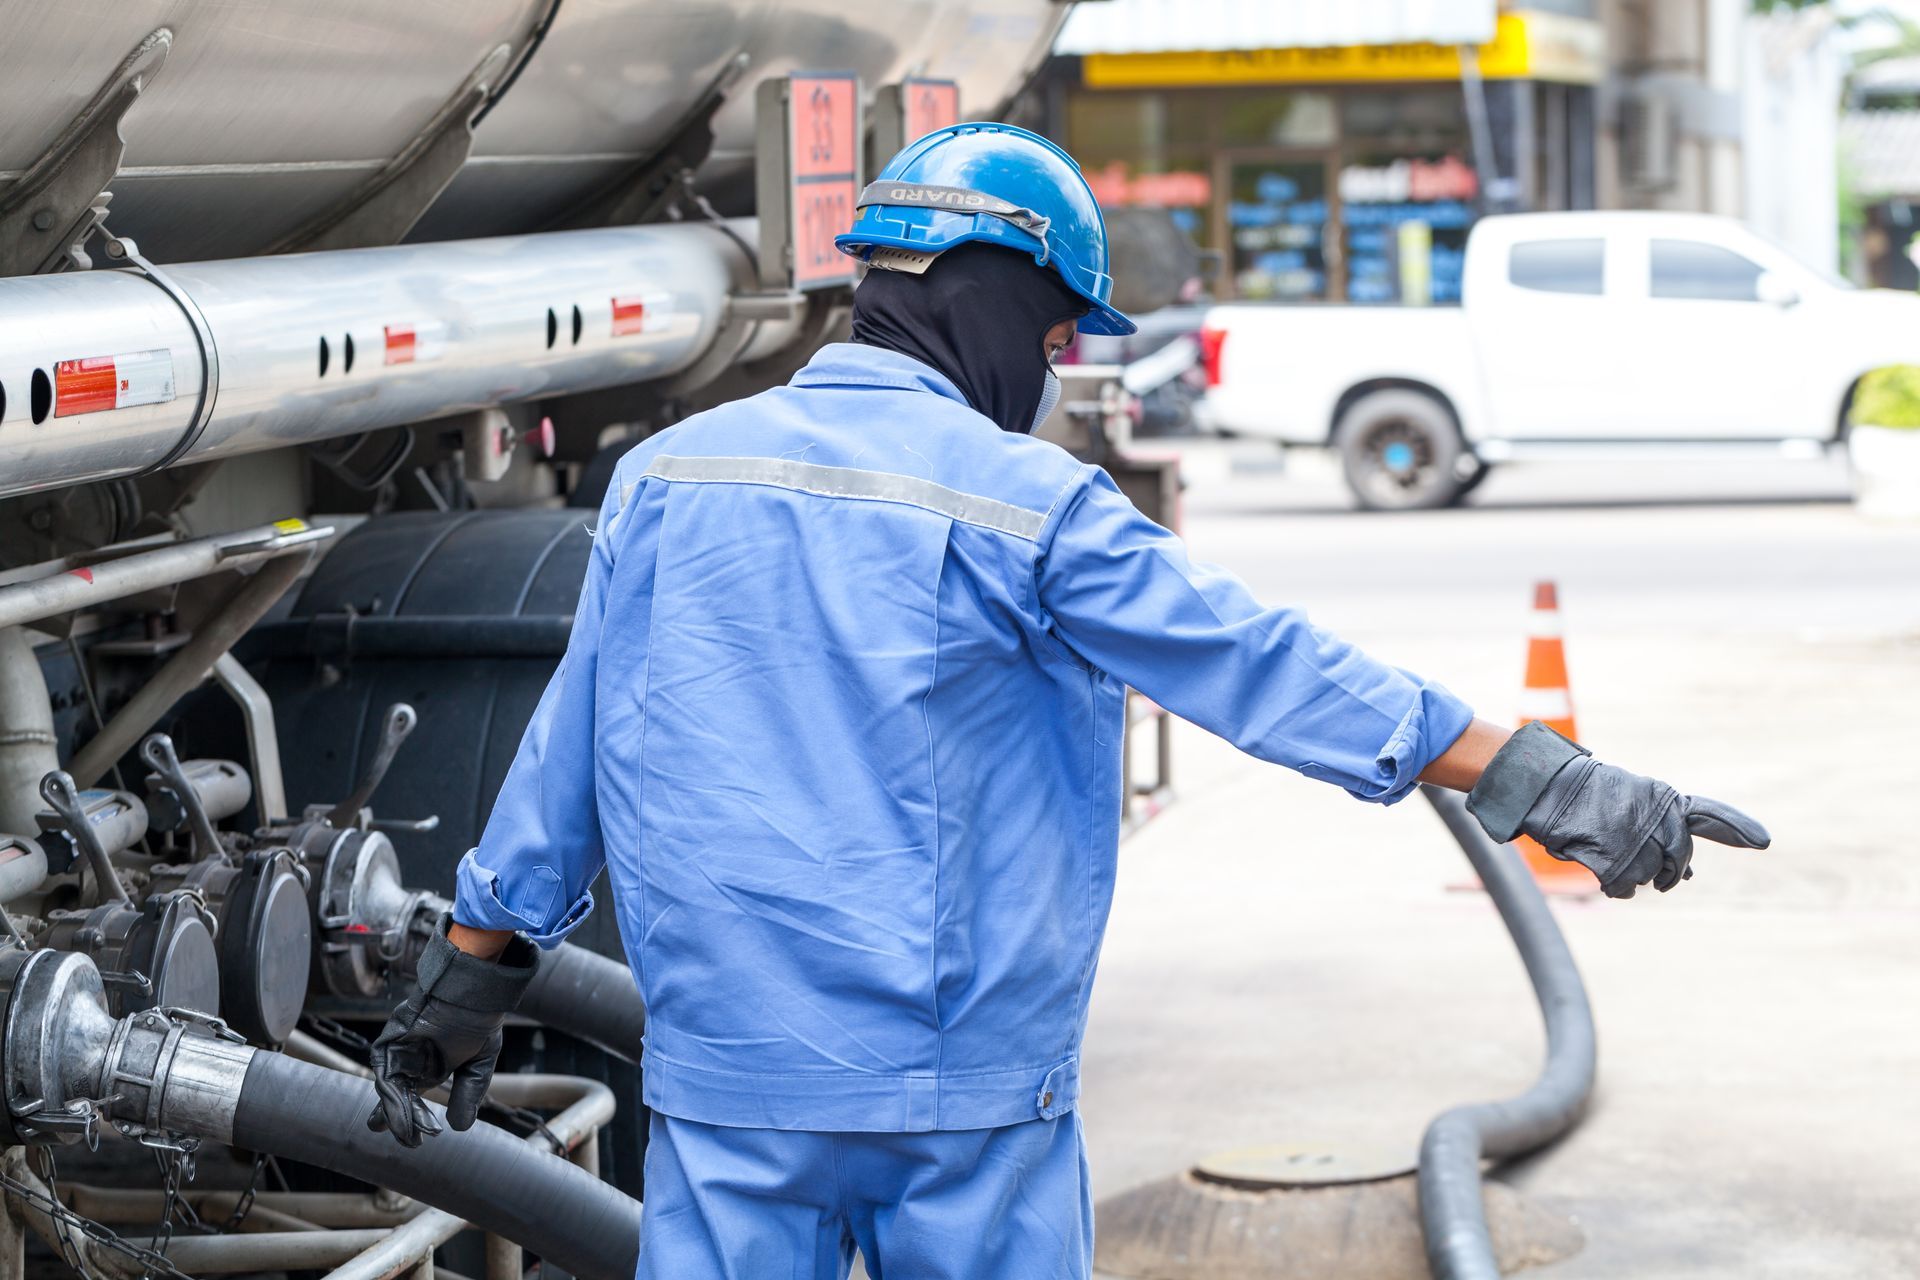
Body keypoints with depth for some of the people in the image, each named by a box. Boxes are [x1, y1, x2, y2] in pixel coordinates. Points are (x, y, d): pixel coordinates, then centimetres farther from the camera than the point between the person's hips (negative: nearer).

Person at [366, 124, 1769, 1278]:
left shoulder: (662, 476, 5)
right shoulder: (1021, 506, -9)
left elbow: (565, 747, 11)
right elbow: (1270, 669, -11)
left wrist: (467, 977, 20)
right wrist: (1543, 781, -9)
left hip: (727, 1081, 3)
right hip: (967, 1092, -3)